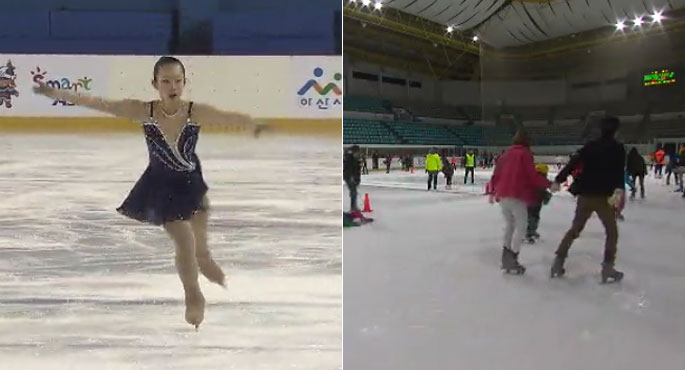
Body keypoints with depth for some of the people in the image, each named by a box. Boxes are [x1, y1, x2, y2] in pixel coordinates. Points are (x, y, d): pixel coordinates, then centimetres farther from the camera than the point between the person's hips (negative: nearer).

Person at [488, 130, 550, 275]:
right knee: (520, 226, 1)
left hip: (503, 195, 7)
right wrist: (548, 184, 0)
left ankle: (506, 257, 17)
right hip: (517, 195, -7)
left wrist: (492, 191, 25)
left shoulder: (506, 154, 17)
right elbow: (532, 176, -9)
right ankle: (512, 259, -4)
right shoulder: (525, 153, -2)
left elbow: (496, 174, 17)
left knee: (510, 224, 18)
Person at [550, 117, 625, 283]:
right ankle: (607, 268, 4)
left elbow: (573, 162, 4)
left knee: (575, 229, 16)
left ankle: (558, 263, 12)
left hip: (585, 195, 4)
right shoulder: (618, 148, -1)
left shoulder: (590, 145, 10)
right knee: (612, 231, 12)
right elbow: (619, 170, -16)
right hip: (604, 196, -4)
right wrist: (619, 189, -29)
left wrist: (558, 180, 6)